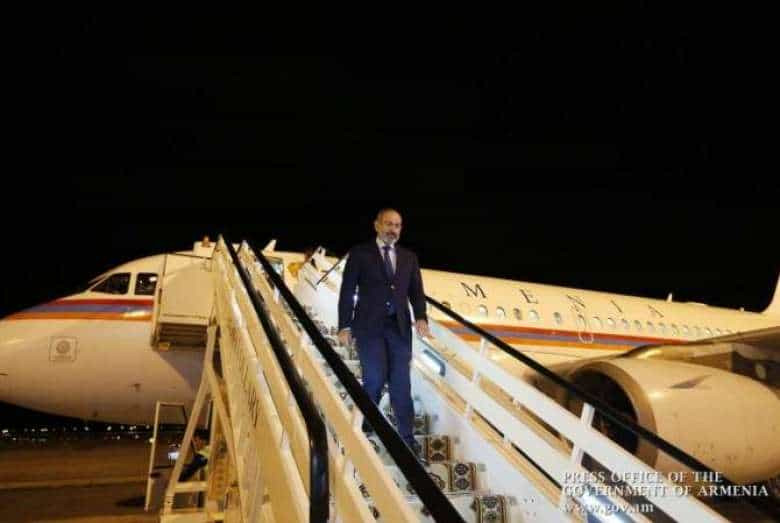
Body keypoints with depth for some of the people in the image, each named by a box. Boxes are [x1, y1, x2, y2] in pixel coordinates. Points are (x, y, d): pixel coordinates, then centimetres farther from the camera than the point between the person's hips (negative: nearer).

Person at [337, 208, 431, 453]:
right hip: (369, 326, -3)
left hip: (399, 326, 3)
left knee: (401, 383, 3)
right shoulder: (360, 253, 1)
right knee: (375, 379, -3)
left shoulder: (409, 257, 12)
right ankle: (363, 427, 22)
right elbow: (347, 291, 0)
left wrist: (421, 318, -9)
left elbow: (416, 291, 9)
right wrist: (344, 326, -5)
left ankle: (407, 436, 11)